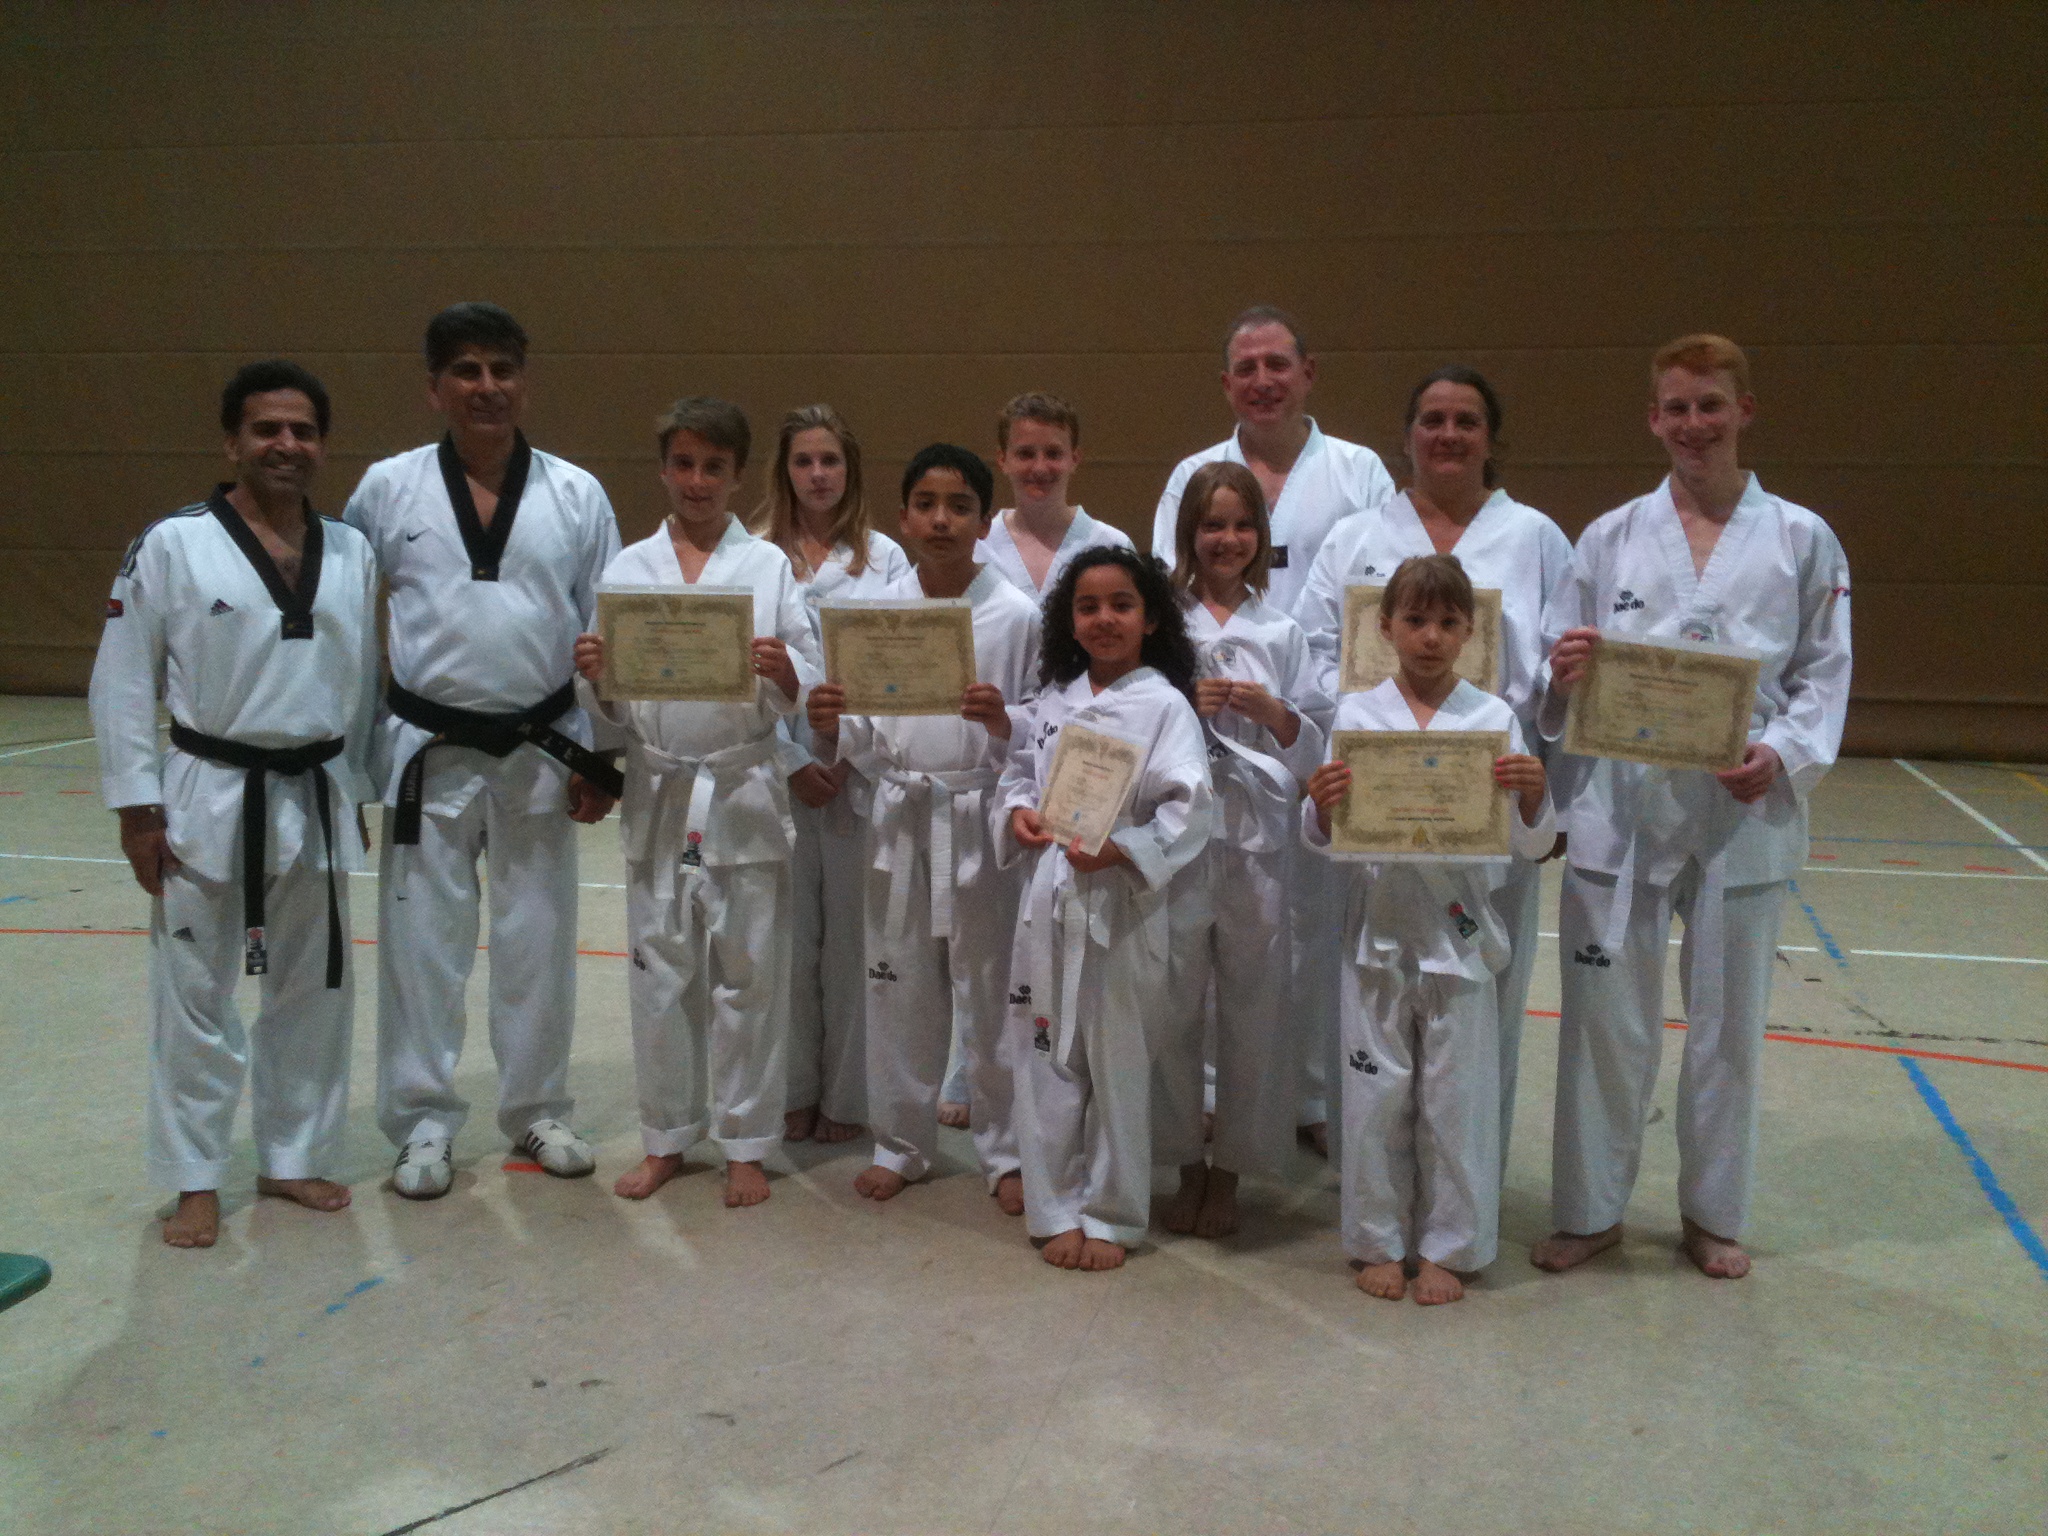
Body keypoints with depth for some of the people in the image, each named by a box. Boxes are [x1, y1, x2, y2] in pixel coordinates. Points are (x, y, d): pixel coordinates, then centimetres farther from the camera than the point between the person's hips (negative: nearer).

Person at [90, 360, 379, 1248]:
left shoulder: (351, 552, 4)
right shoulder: (173, 544, -8)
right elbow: (121, 681, -6)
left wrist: (356, 795, 12)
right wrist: (136, 807, -8)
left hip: (316, 801, 4)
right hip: (208, 802, -4)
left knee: (314, 992, 13)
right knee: (195, 996, 5)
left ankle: (293, 1158, 30)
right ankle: (195, 1182, 21)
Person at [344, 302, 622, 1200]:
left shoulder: (576, 494, 0)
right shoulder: (388, 488, -1)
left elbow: (608, 633, 2)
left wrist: (602, 758, -1)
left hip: (541, 752, 1)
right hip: (427, 753, 0)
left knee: (538, 940, 10)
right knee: (422, 942, 5)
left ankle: (536, 1110, 27)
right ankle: (423, 1124, 20)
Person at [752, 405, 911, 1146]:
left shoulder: (885, 558, 7)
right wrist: (795, 762, -8)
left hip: (861, 768, 0)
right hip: (779, 767, 0)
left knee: (852, 933, 4)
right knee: (788, 932, 5)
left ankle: (846, 1094, 17)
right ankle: (793, 1091, 20)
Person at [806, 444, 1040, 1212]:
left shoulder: (1017, 614, -4)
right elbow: (864, 736, 6)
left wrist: (1005, 722, -23)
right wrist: (831, 727, -15)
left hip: (980, 822, -2)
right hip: (899, 819, 2)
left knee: (990, 991, 7)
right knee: (899, 989, 12)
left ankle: (1005, 1151, 23)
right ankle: (901, 1143, 29)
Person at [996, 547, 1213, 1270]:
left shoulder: (1164, 706, -7)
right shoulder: (1053, 700, 10)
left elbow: (1188, 807, -14)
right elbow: (1020, 771, 17)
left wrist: (1119, 850, -25)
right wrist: (1017, 812, -4)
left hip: (1123, 901, -5)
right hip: (1048, 897, 5)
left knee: (1117, 1064, 5)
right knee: (1046, 1057, 10)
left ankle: (1109, 1214, 22)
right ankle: (1057, 1207, 24)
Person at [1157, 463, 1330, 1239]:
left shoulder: (1280, 631, 9)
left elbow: (1315, 744, 8)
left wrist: (1271, 712, -10)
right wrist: (1184, 705, -11)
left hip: (1257, 832, 1)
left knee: (1253, 1001, 5)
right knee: (1174, 1002, 4)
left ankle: (1230, 1171, 21)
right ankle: (1186, 1164, 22)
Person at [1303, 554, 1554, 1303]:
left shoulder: (1494, 718, 1)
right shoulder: (1357, 714, 1)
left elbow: (1531, 846, 0)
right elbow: (1323, 840, 1)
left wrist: (1532, 796, -20)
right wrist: (1322, 807, -21)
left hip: (1458, 931, 0)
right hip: (1379, 929, 0)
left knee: (1455, 1096, 8)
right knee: (1376, 1093, 7)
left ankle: (1444, 1247, 25)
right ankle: (1379, 1241, 26)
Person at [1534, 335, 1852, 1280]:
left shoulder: (1801, 540, 3)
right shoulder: (1611, 537, 5)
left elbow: (1824, 673, 3)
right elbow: (1559, 677, 5)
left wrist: (1784, 754, -15)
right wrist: (1562, 671, -18)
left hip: (1744, 811, 0)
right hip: (1619, 805, 0)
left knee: (1728, 1022, 11)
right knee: (1605, 1017, 5)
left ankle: (1713, 1213, 31)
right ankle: (1590, 1209, 23)